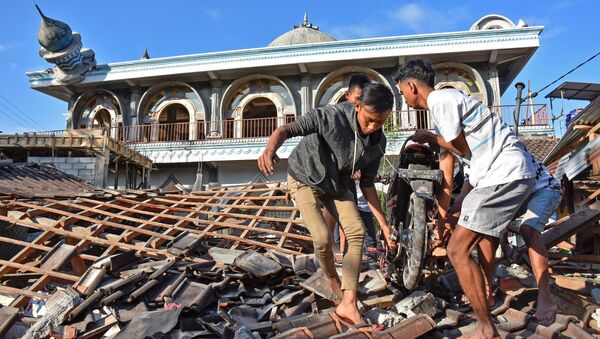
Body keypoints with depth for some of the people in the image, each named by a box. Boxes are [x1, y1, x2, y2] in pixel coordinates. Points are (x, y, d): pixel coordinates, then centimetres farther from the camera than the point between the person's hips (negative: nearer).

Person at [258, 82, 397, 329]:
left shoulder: (377, 142, -15)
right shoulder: (332, 116, -33)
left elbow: (367, 183, -5)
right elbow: (287, 130, -41)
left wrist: (384, 224, -6)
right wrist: (270, 149, -65)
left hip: (336, 184, 5)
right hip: (305, 179, -5)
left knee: (357, 232, -11)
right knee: (323, 238, -18)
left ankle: (348, 304, -7)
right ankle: (333, 280, 16)